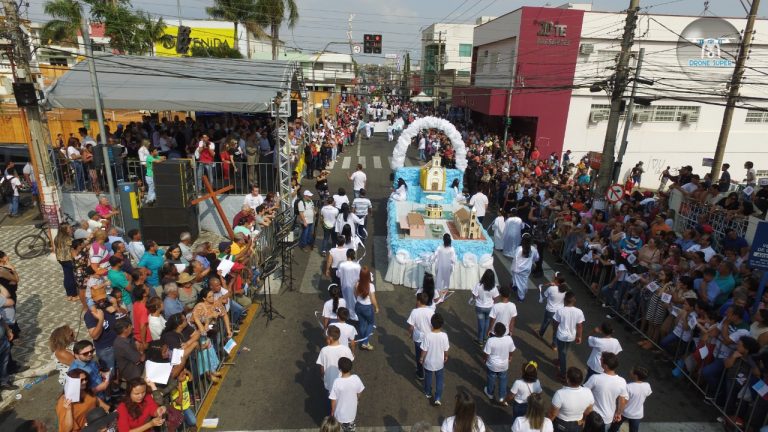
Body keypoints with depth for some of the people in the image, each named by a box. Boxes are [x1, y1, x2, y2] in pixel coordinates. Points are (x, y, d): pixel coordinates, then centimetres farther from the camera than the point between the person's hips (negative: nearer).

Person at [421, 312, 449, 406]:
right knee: (439, 380, 20)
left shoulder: (427, 335, -27)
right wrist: (446, 357, 12)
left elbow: (424, 350, -17)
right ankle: (438, 398, 19)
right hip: (440, 362, 0)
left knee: (428, 378, 25)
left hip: (428, 362, 0)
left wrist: (421, 358, 2)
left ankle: (428, 393, 45)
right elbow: (446, 350, -9)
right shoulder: (444, 336, -22)